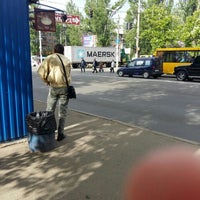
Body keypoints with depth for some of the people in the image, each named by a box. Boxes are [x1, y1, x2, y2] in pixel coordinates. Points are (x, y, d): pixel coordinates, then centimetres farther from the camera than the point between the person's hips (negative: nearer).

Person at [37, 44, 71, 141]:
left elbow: (41, 71, -7)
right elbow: (68, 74, 7)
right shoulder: (67, 60, 10)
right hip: (65, 87, 1)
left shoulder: (50, 58, 2)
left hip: (53, 87, -1)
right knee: (62, 112, 8)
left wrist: (46, 80, 9)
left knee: (50, 110, 13)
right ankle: (60, 134, 10)